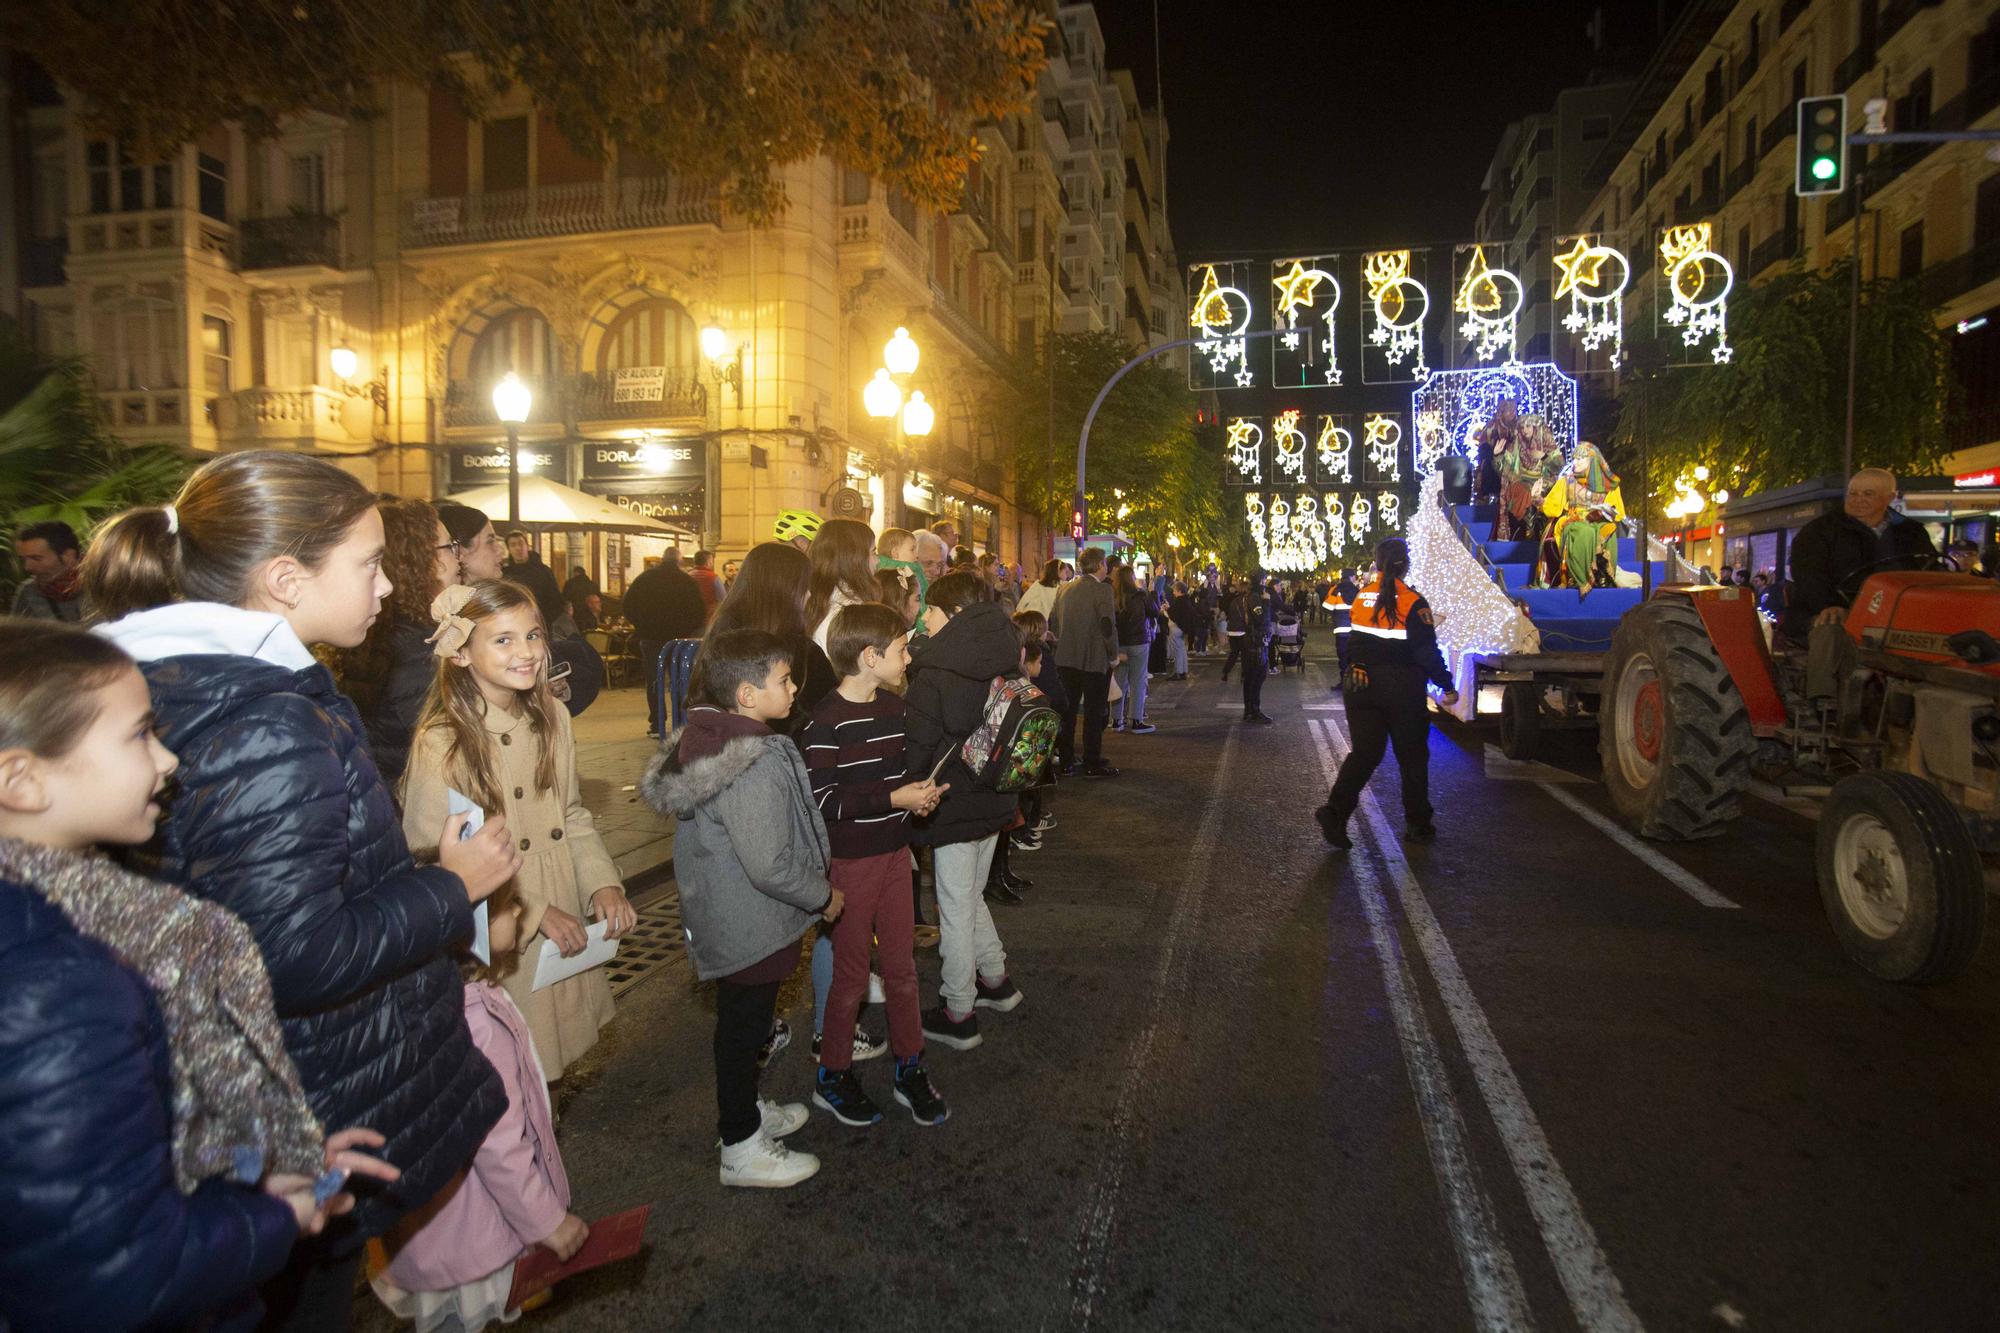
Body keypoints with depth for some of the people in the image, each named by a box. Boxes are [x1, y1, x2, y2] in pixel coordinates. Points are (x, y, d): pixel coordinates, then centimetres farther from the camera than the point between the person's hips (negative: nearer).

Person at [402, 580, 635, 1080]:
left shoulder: (553, 720, 1)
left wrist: (603, 883, -5)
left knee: (555, 1054, 20)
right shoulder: (441, 743, -19)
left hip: (565, 933, 6)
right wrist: (534, 911, -18)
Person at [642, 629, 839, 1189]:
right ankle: (742, 1148, 28)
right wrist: (824, 895, -13)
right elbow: (770, 867, -30)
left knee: (741, 1021, 25)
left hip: (718, 919, 9)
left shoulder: (703, 738, -1)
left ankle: (745, 1111, 46)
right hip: (752, 927, -9)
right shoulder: (754, 764, -31)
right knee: (744, 1026, 9)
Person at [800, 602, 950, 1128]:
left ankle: (910, 1070, 30)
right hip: (850, 861, -7)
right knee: (851, 975, 8)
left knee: (902, 966, 15)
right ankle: (833, 1076, 28)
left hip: (894, 852, 7)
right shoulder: (827, 720, -19)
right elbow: (820, 799, -23)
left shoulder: (893, 706, 5)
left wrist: (918, 791, -4)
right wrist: (892, 798, -24)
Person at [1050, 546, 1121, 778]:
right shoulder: (1102, 589, -12)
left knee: (1068, 711, 13)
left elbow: (1054, 622, 12)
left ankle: (1065, 760, 18)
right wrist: (1113, 656, -6)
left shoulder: (1066, 589, 9)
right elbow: (1108, 626, -17)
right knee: (1094, 713, 1)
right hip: (1095, 661, -6)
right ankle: (1093, 764, 4)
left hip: (1066, 660, 6)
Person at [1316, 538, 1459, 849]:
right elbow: (1427, 651, -12)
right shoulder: (1412, 602, -12)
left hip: (1361, 683, 4)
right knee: (1412, 755, 11)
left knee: (1364, 752, 8)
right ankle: (1417, 825, 20)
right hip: (1402, 689, -4)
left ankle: (1335, 810, -10)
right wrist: (1447, 686, -3)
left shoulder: (1362, 596, 3)